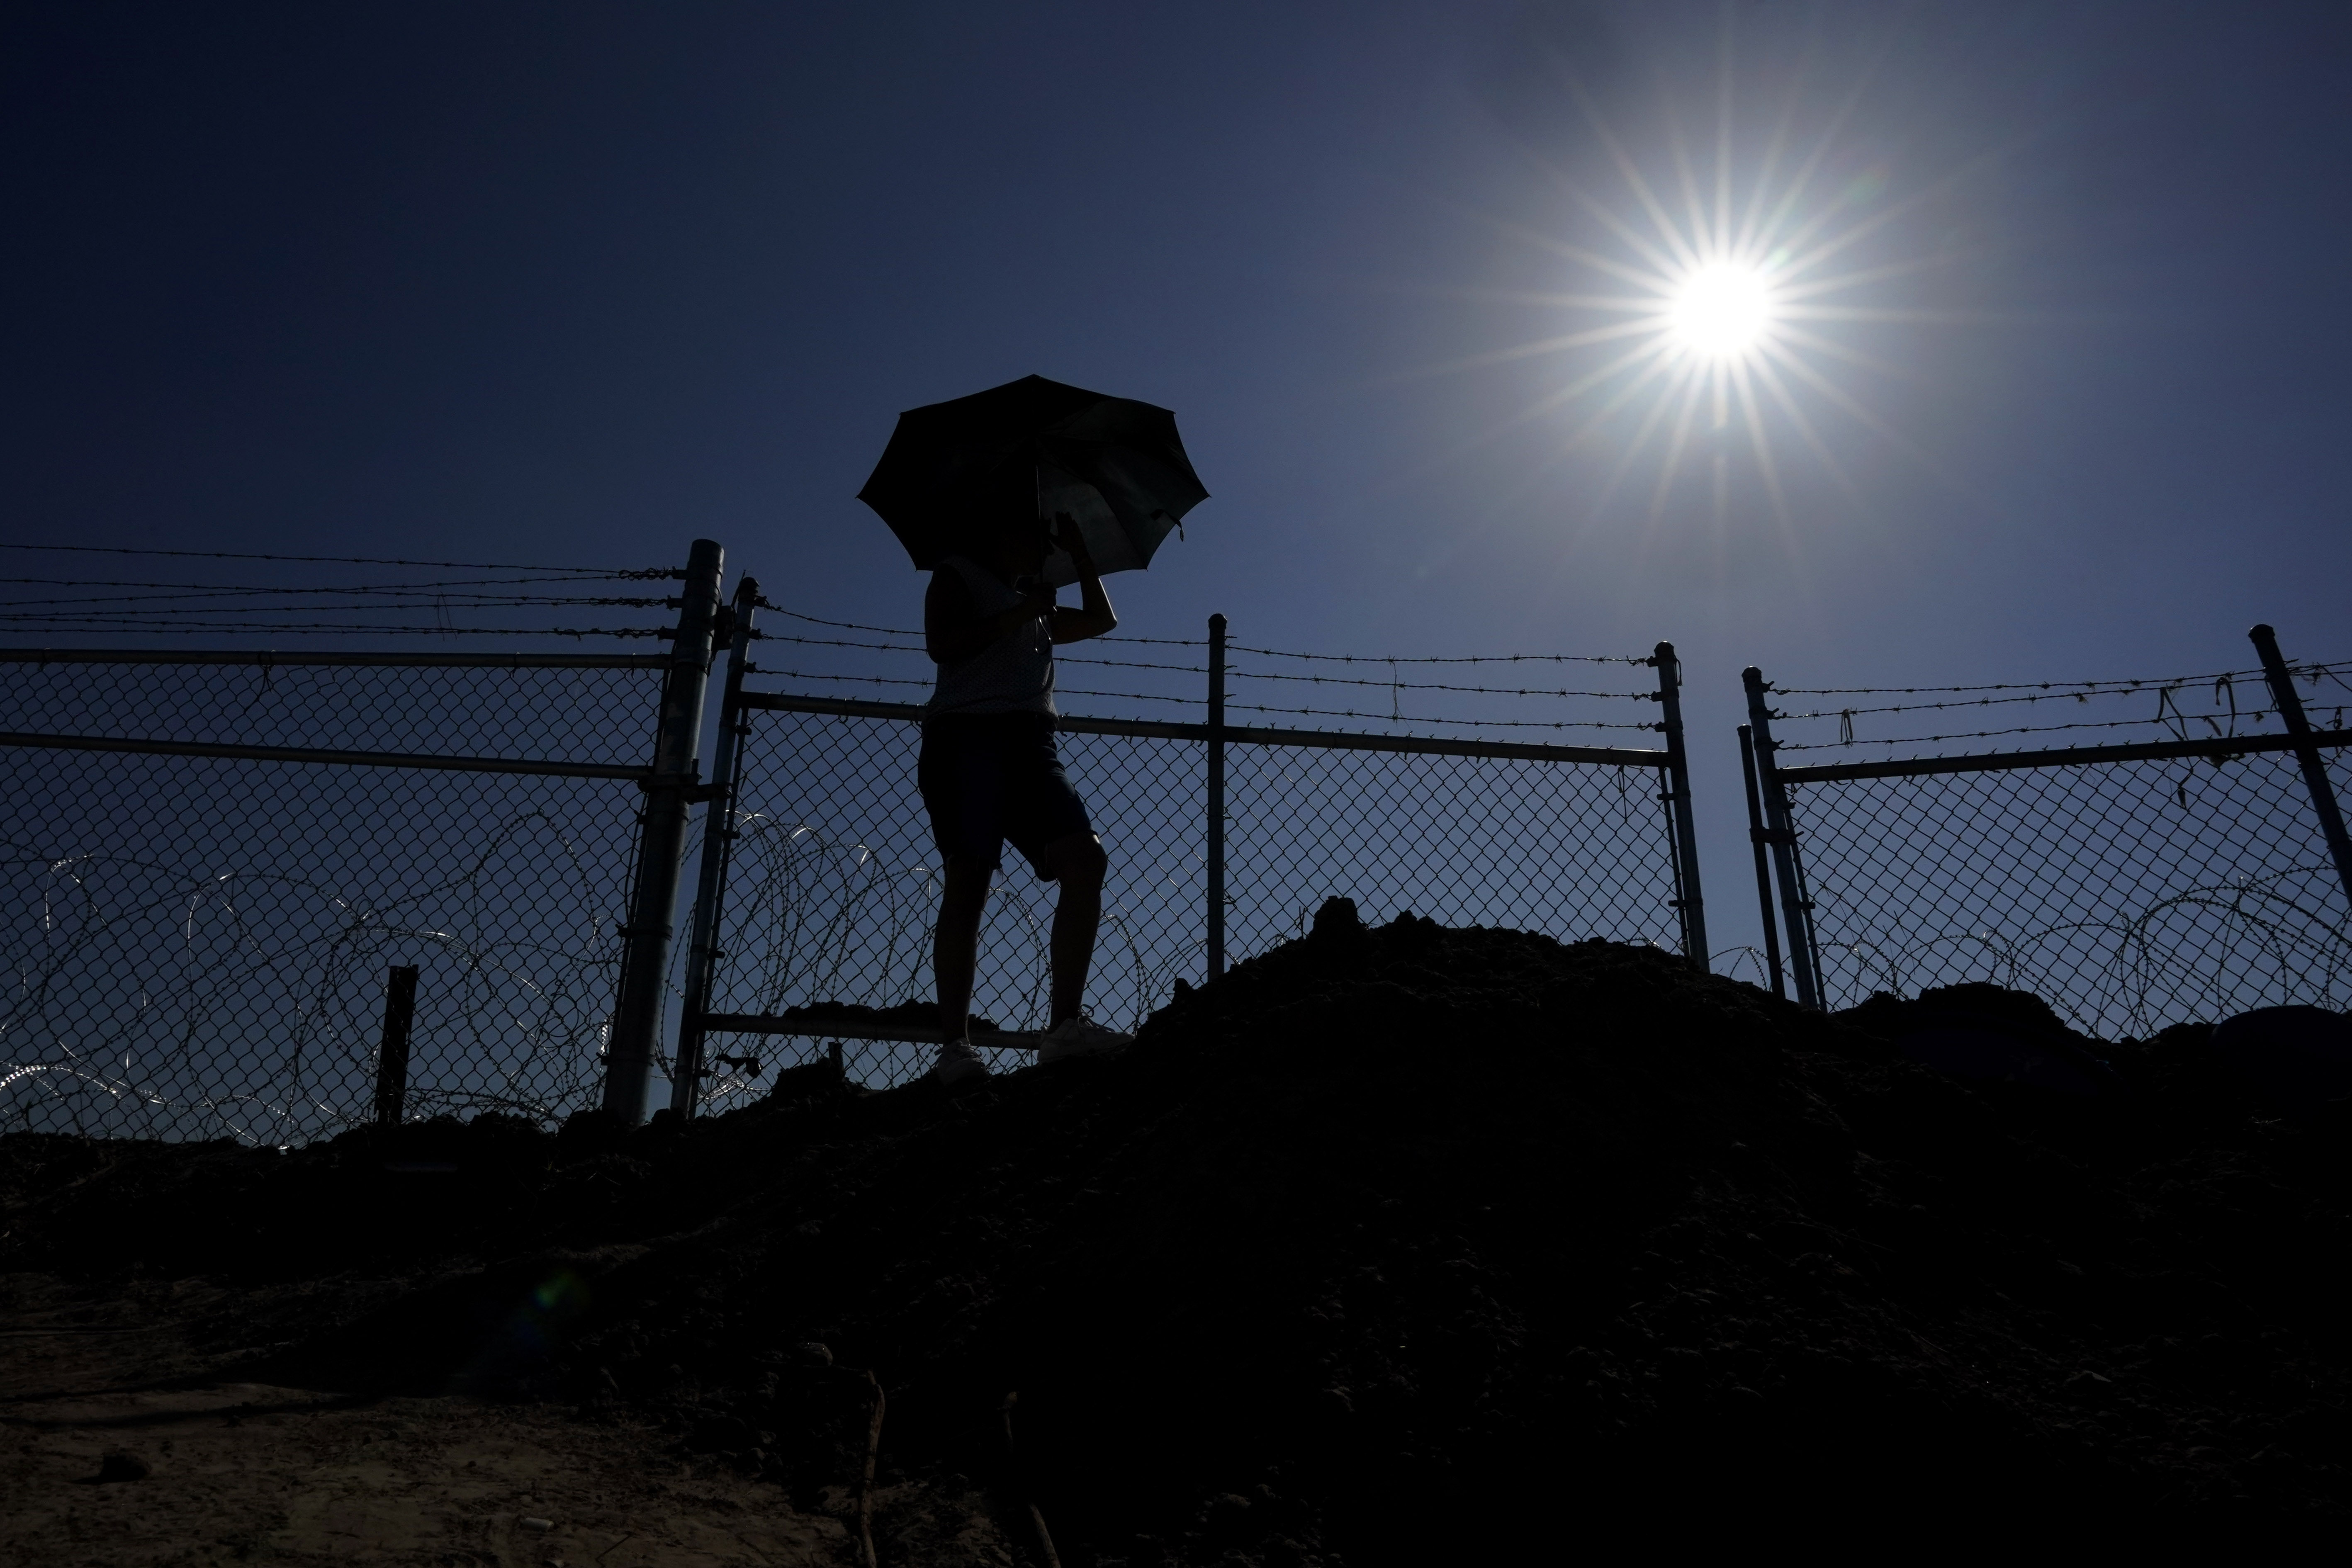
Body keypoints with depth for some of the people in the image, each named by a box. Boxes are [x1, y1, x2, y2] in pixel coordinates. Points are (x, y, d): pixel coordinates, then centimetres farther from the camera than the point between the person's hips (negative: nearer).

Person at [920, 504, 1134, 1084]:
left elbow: (1101, 620, 35)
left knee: (1086, 861, -17)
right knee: (968, 882, -16)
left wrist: (1079, 551, 33)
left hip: (1029, 742, 6)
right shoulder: (958, 576, 15)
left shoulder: (1037, 607, 34)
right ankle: (954, 1044, -18)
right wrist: (1020, 612, -1)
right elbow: (942, 645, -1)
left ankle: (1066, 1024, -23)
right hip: (968, 734, -6)